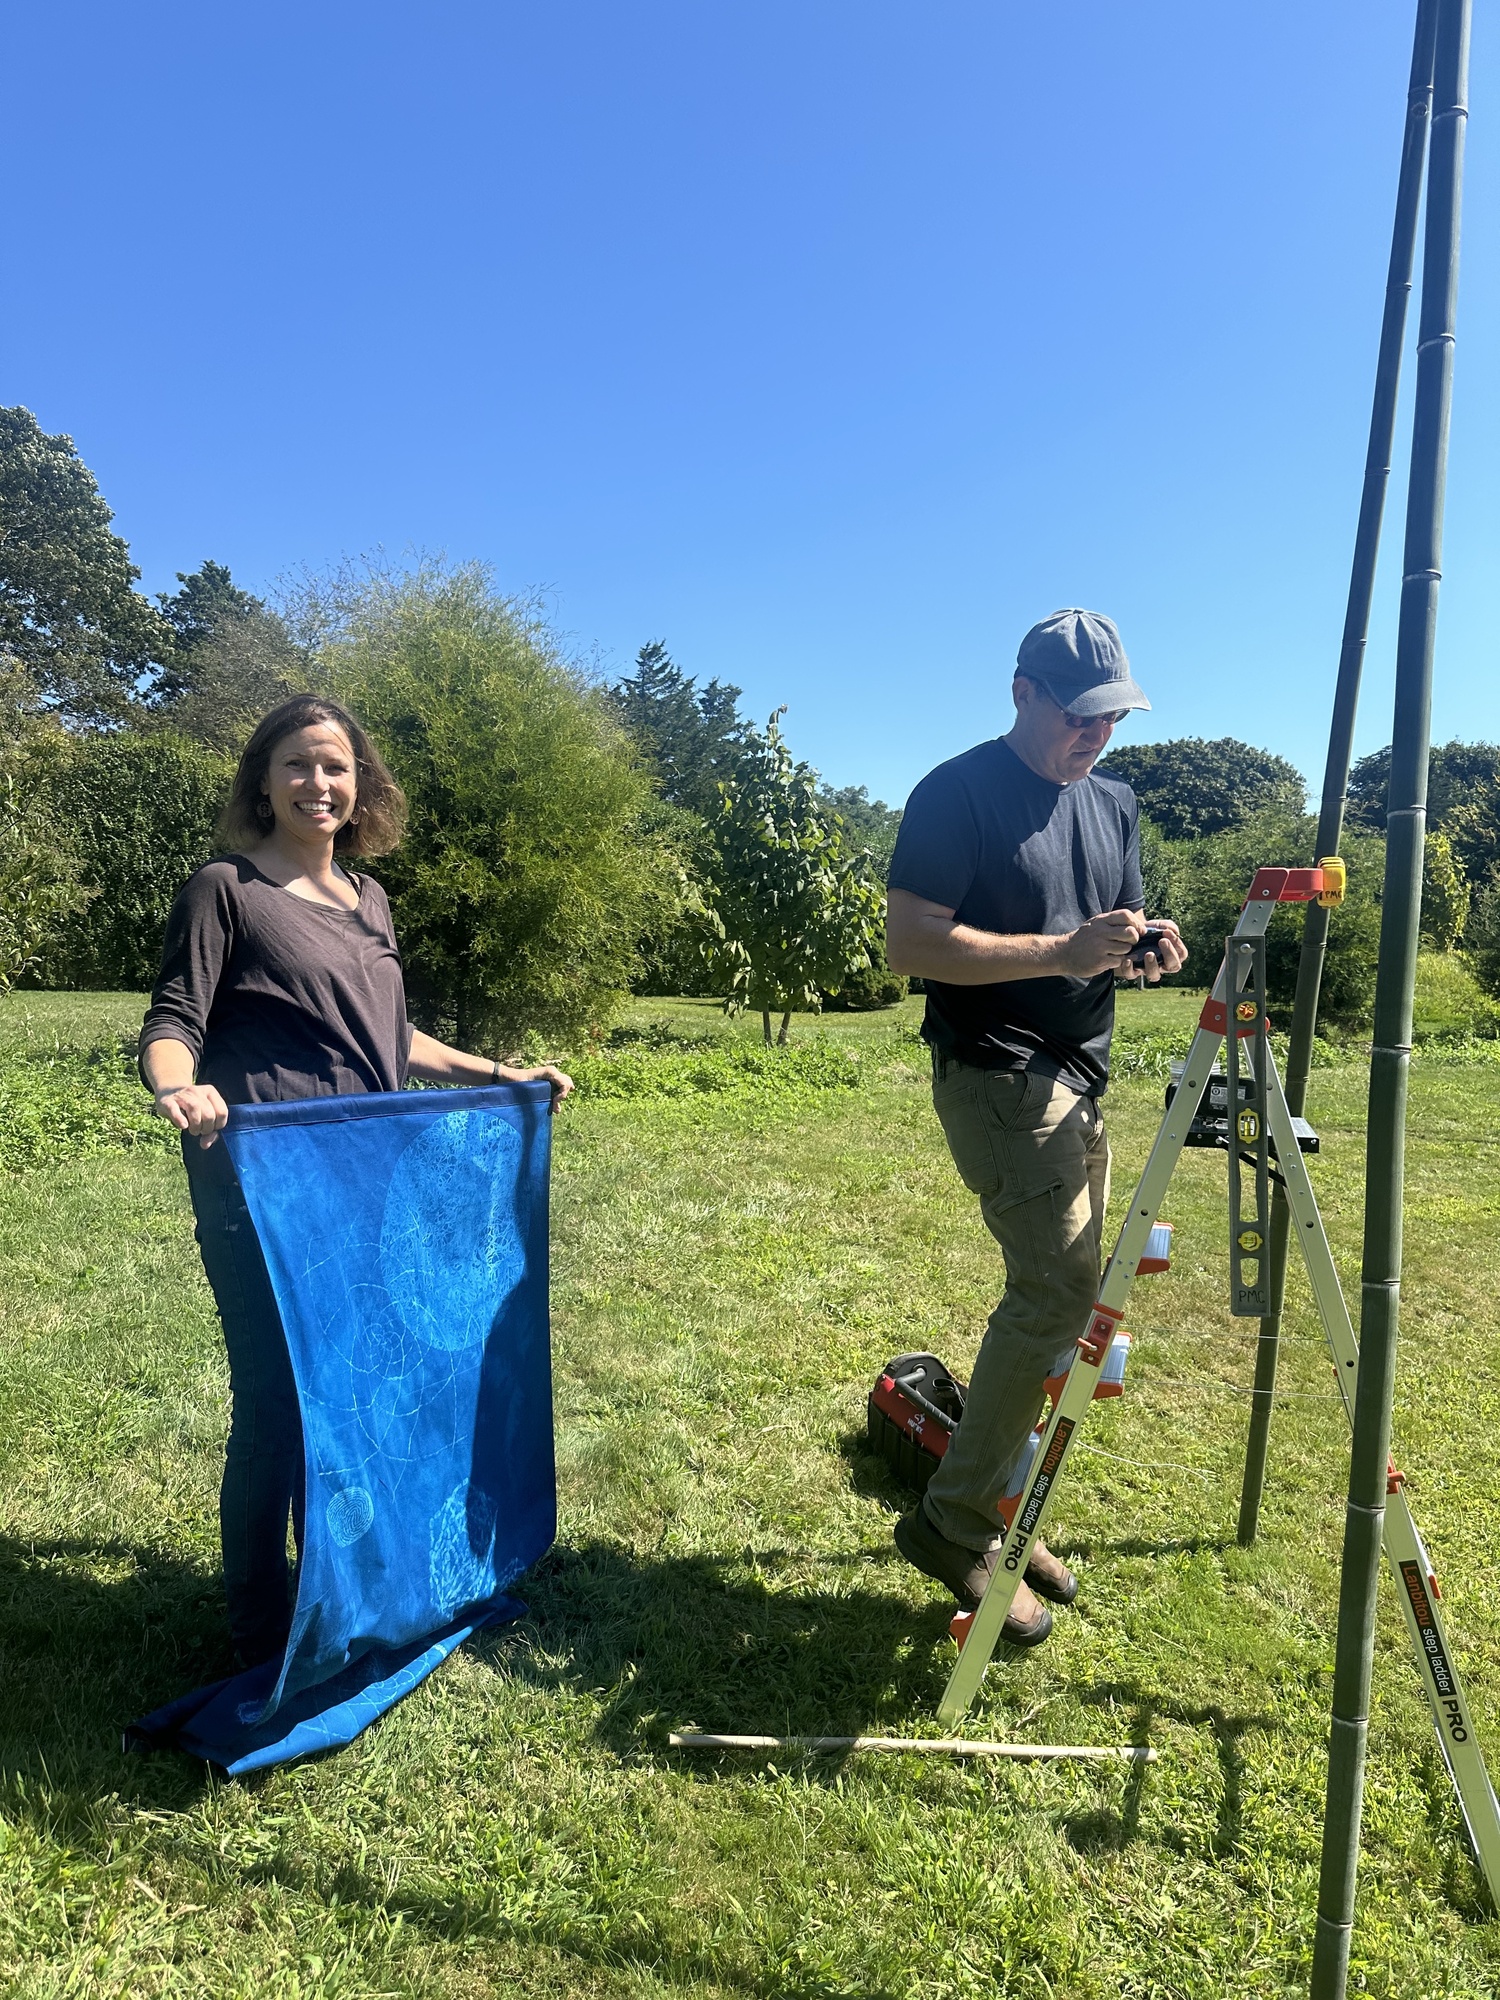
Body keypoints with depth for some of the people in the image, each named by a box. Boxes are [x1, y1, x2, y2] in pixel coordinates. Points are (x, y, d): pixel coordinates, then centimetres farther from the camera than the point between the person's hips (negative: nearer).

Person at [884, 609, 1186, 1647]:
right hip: (998, 1073, -8)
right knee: (1062, 1289, -15)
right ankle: (954, 1521, 0)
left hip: (1080, 1076, 8)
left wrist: (1147, 948, -5)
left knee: (1053, 1294, 10)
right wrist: (1060, 950, -23)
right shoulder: (957, 794, -9)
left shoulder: (1114, 802, 15)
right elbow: (910, 944, -17)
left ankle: (996, 1511, 25)